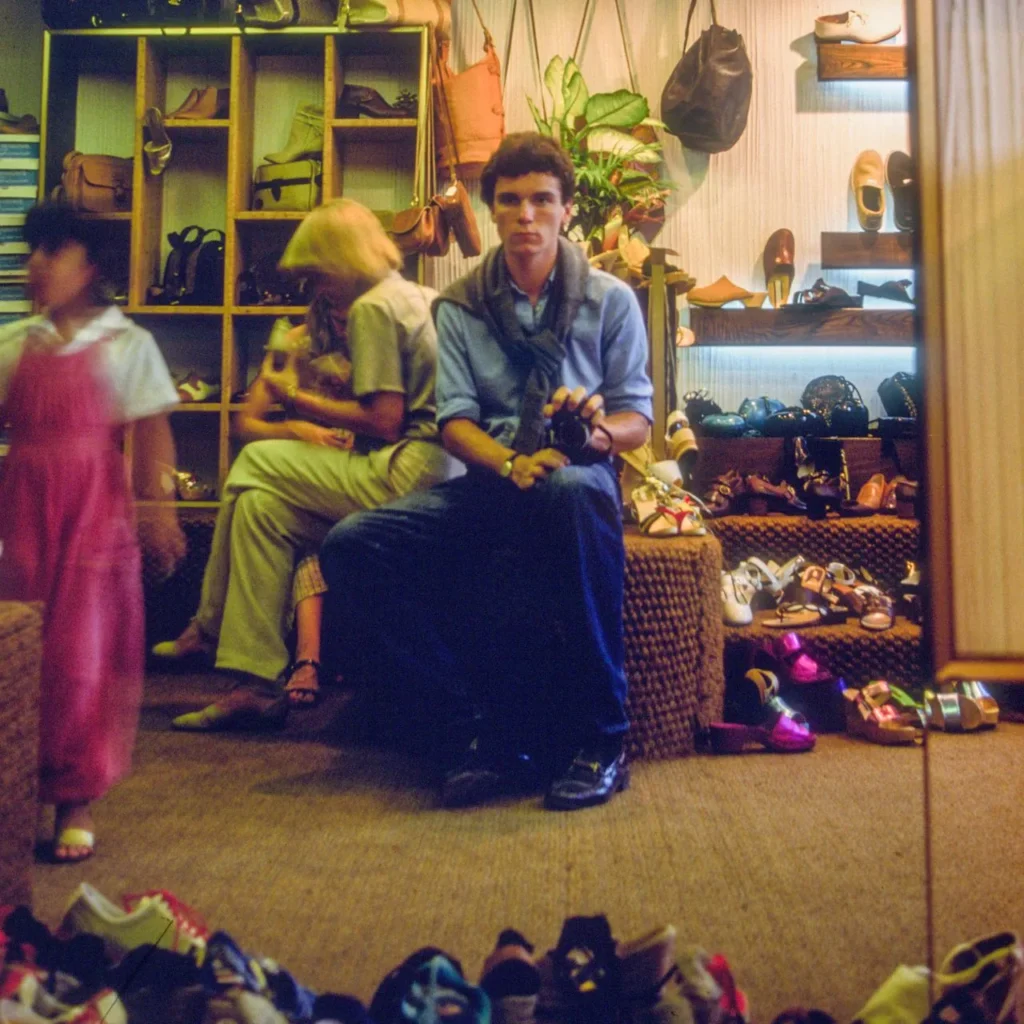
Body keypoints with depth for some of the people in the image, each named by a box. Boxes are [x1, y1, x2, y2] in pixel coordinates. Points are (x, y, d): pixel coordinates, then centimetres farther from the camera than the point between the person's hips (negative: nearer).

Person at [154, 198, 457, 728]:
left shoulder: (372, 307, -6)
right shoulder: (417, 295, 22)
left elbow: (384, 421, -15)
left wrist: (297, 397, -3)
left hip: (407, 474, -10)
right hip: (436, 469, 10)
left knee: (257, 463, -3)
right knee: (263, 503, 11)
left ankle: (211, 627, 9)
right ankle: (256, 683, 9)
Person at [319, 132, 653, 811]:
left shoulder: (610, 299, 9)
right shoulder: (459, 307, 13)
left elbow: (637, 418, 5)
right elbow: (454, 418, 2)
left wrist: (599, 430, -20)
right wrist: (511, 463, -20)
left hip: (575, 480, -2)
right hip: (488, 483, 3)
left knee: (573, 490, -41)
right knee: (352, 546, -22)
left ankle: (601, 740, -28)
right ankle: (477, 733, -20)